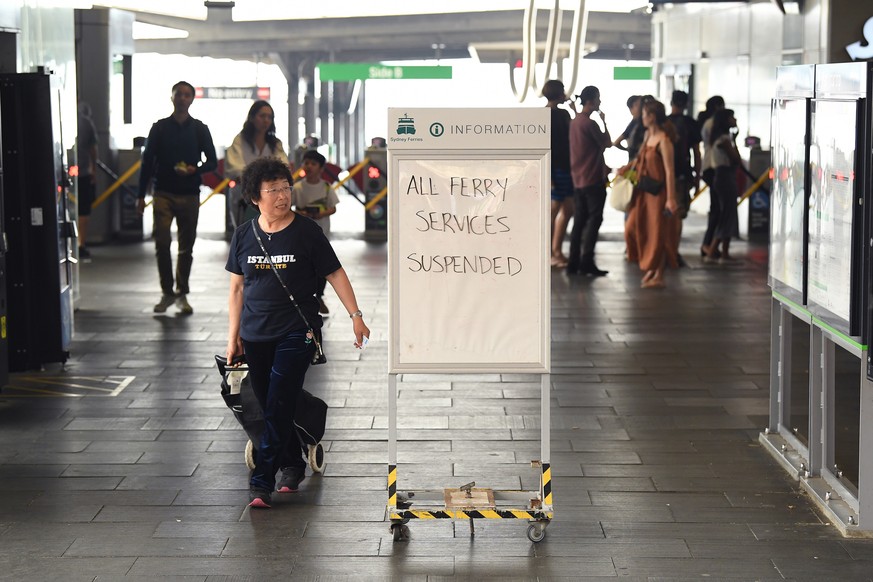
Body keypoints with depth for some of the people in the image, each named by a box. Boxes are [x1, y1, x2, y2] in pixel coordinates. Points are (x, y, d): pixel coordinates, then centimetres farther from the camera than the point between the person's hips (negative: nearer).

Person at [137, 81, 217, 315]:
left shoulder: (200, 129, 8)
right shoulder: (160, 128, 6)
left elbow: (212, 162, 9)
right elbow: (147, 162, 7)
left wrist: (195, 169, -13)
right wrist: (141, 195, 3)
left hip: (189, 195, 1)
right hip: (163, 194, -1)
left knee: (186, 247, 5)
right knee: (162, 243, -10)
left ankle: (182, 295, 14)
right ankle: (167, 292, 0)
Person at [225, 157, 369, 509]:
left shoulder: (306, 232, -3)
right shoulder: (244, 236, 6)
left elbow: (335, 274, 2)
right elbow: (237, 287, 13)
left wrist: (356, 316, -4)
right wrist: (233, 336, 12)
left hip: (296, 334, -4)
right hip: (256, 335, 4)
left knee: (279, 409, -10)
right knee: (270, 409, 9)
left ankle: (262, 484, -8)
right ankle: (293, 466, 28)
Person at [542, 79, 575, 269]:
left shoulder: (563, 113, 13)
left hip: (566, 168, 9)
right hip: (555, 170, -9)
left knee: (567, 209, 13)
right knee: (552, 211, -3)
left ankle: (556, 250, 21)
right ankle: (549, 253, 5)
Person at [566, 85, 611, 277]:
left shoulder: (575, 122, 13)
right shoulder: (590, 123, -16)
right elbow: (607, 143, -6)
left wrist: (602, 166, 22)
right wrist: (604, 122, 4)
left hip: (578, 179, 9)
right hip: (593, 179, -9)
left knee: (579, 221, 10)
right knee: (594, 219, -6)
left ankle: (573, 263, 8)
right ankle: (586, 262, -11)